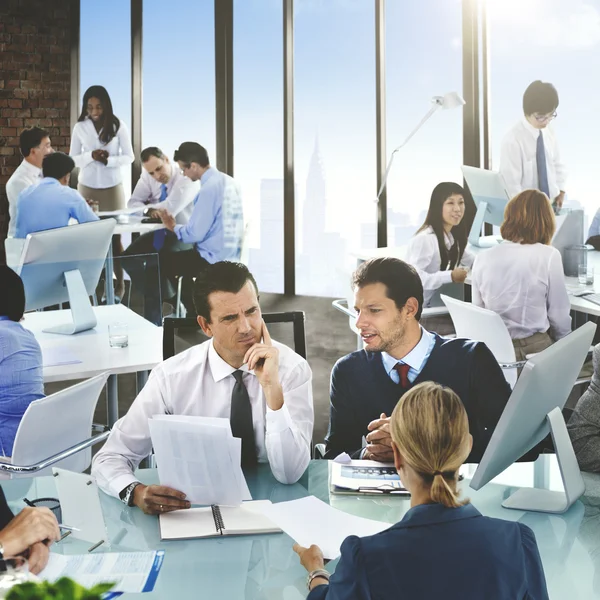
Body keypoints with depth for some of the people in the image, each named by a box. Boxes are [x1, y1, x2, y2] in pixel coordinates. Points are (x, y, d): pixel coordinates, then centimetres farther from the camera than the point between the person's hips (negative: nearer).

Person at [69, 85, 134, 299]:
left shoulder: (118, 126, -4)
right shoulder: (80, 127, -1)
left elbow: (129, 157, -2)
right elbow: (73, 159, 2)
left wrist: (109, 160, -19)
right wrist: (90, 156, -17)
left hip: (112, 187, -1)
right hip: (87, 187, 1)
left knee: (114, 235, 1)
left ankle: (119, 281, 9)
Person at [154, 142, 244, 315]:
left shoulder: (209, 189, -21)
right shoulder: (228, 181, 6)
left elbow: (195, 234, -19)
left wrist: (174, 228, 0)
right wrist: (179, 226, 14)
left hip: (213, 259, -9)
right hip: (230, 255, 9)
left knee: (160, 263, 7)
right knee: (178, 256, 28)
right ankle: (195, 312, 28)